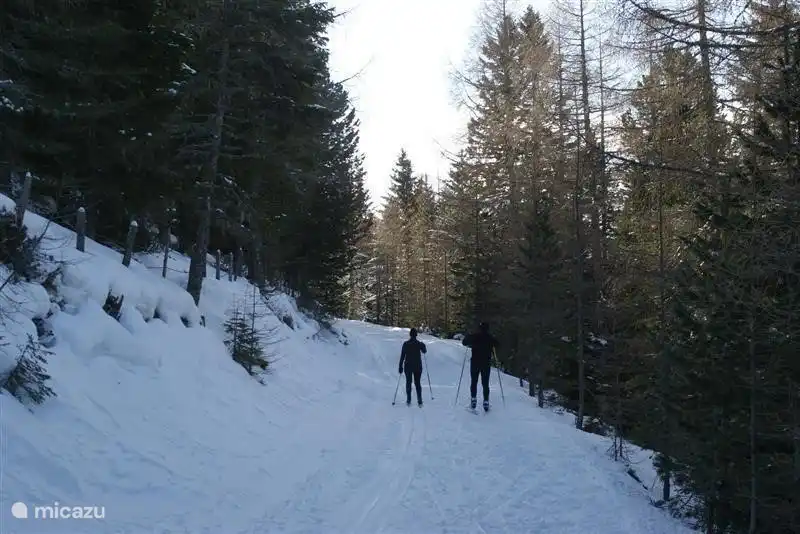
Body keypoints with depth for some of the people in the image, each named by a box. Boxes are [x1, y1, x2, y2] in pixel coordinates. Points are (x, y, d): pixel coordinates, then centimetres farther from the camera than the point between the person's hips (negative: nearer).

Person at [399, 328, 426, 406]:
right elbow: (424, 351, 16)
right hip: (418, 366, 1)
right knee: (417, 383, 8)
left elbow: (402, 356, -7)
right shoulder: (420, 344, -5)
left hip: (408, 366, -1)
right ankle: (420, 401, 0)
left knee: (408, 382, 11)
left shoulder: (406, 344, -8)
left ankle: (408, 400, 7)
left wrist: (400, 367, -2)